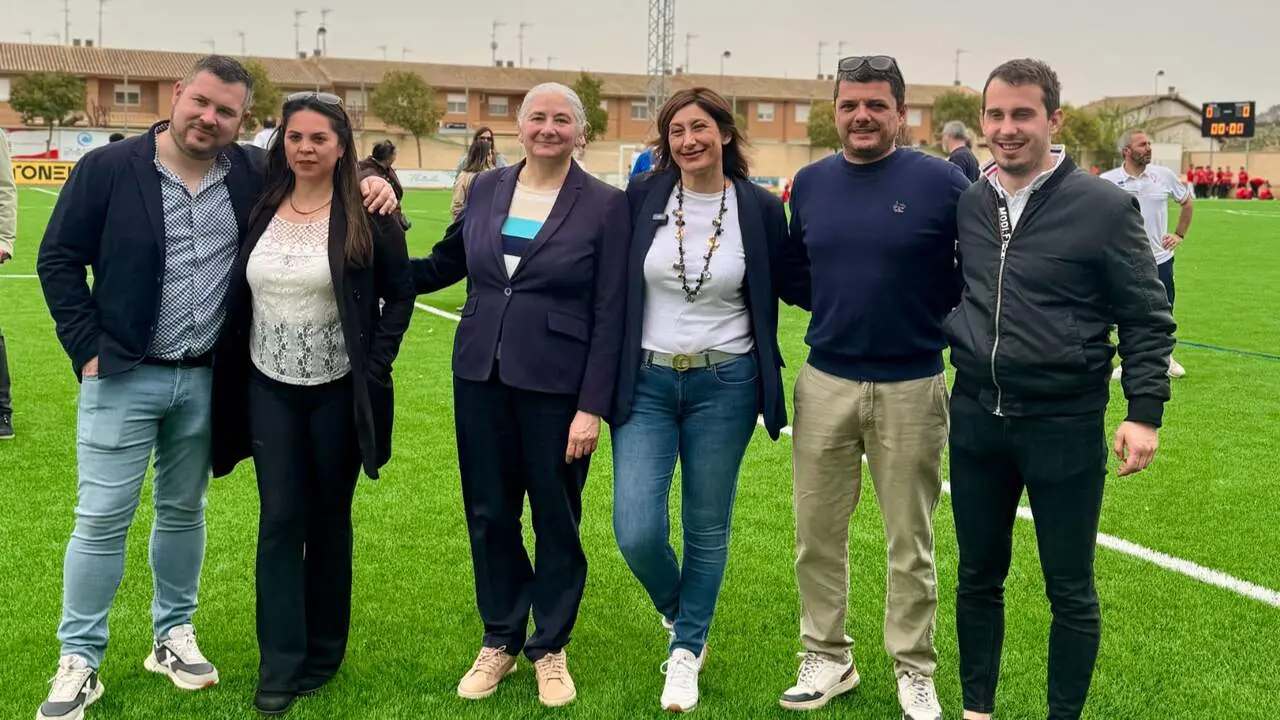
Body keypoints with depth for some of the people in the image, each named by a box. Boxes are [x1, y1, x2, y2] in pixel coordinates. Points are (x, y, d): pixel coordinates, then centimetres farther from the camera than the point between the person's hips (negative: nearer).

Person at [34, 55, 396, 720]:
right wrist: (88, 348, -8)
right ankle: (79, 661, 11)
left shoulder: (255, 175, 0)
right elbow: (59, 259, -3)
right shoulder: (108, 169, -8)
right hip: (123, 375, -3)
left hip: (205, 379, 3)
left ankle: (173, 635, 30)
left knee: (183, 510, 15)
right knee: (102, 518, 0)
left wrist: (369, 183, -8)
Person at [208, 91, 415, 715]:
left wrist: (375, 367, -9)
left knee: (328, 519, 9)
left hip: (337, 390, -3)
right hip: (269, 388, 3)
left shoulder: (366, 216, -8)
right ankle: (280, 664, 8)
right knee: (279, 519, 1)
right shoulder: (260, 208, 3)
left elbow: (399, 295, -1)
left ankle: (322, 653, 24)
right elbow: (238, 296, 10)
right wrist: (232, 372, 5)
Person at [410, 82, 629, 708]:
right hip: (481, 376, 4)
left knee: (556, 519, 9)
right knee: (489, 515, 11)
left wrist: (592, 406, -12)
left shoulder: (604, 205, -7)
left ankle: (549, 648, 27)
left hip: (556, 386, -3)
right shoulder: (486, 189, 5)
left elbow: (609, 317, -8)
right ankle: (499, 641, 29)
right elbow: (445, 264, 19)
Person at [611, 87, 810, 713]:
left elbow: (796, 284, 6)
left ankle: (687, 650, 30)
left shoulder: (759, 208, -3)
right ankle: (676, 612, 28)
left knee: (707, 528, 9)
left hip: (725, 384, 0)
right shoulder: (642, 197, -2)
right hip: (647, 382, 1)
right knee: (637, 531, -6)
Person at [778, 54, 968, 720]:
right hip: (824, 382, 4)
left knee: (910, 542, 8)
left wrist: (949, 327, -7)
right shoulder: (810, 183, 6)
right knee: (818, 533, 10)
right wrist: (835, 301, 5)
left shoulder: (943, 182, -7)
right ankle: (828, 658, 26)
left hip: (912, 386, -3)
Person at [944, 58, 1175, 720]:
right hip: (976, 421, 4)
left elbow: (1147, 317, -6)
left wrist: (1144, 411, -11)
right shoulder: (964, 205, 3)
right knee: (978, 578, 15)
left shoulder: (1104, 207, -9)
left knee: (1070, 591, 8)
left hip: (1065, 427, -4)